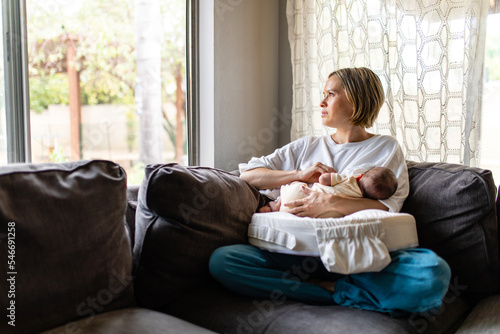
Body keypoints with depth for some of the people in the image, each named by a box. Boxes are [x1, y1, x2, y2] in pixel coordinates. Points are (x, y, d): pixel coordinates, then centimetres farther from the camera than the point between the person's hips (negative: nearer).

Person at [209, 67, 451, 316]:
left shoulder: (386, 148, 15)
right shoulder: (307, 147, 24)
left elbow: (389, 207, -2)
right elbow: (248, 174, 18)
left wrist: (331, 203, -17)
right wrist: (298, 174, 2)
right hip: (300, 252, 3)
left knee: (434, 272, -32)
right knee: (221, 260, -23)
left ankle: (327, 288, -18)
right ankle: (337, 293, -18)